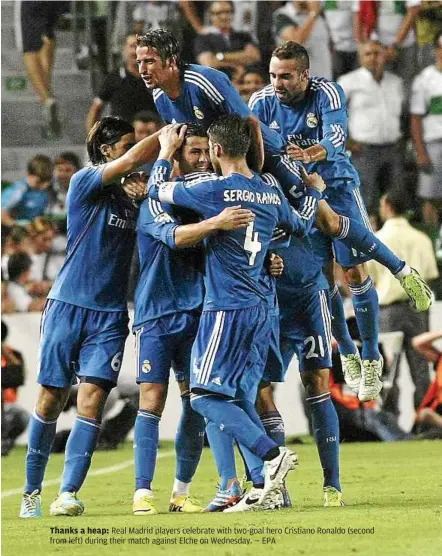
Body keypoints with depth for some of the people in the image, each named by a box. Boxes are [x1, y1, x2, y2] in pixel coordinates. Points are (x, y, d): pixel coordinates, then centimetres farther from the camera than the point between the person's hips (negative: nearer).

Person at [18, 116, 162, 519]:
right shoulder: (84, 183, -4)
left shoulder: (132, 198, 13)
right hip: (68, 305, -3)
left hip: (110, 314, 3)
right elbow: (131, 161, -17)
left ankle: (68, 494, -13)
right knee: (51, 399, 2)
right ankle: (32, 492, 14)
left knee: (91, 400, -11)